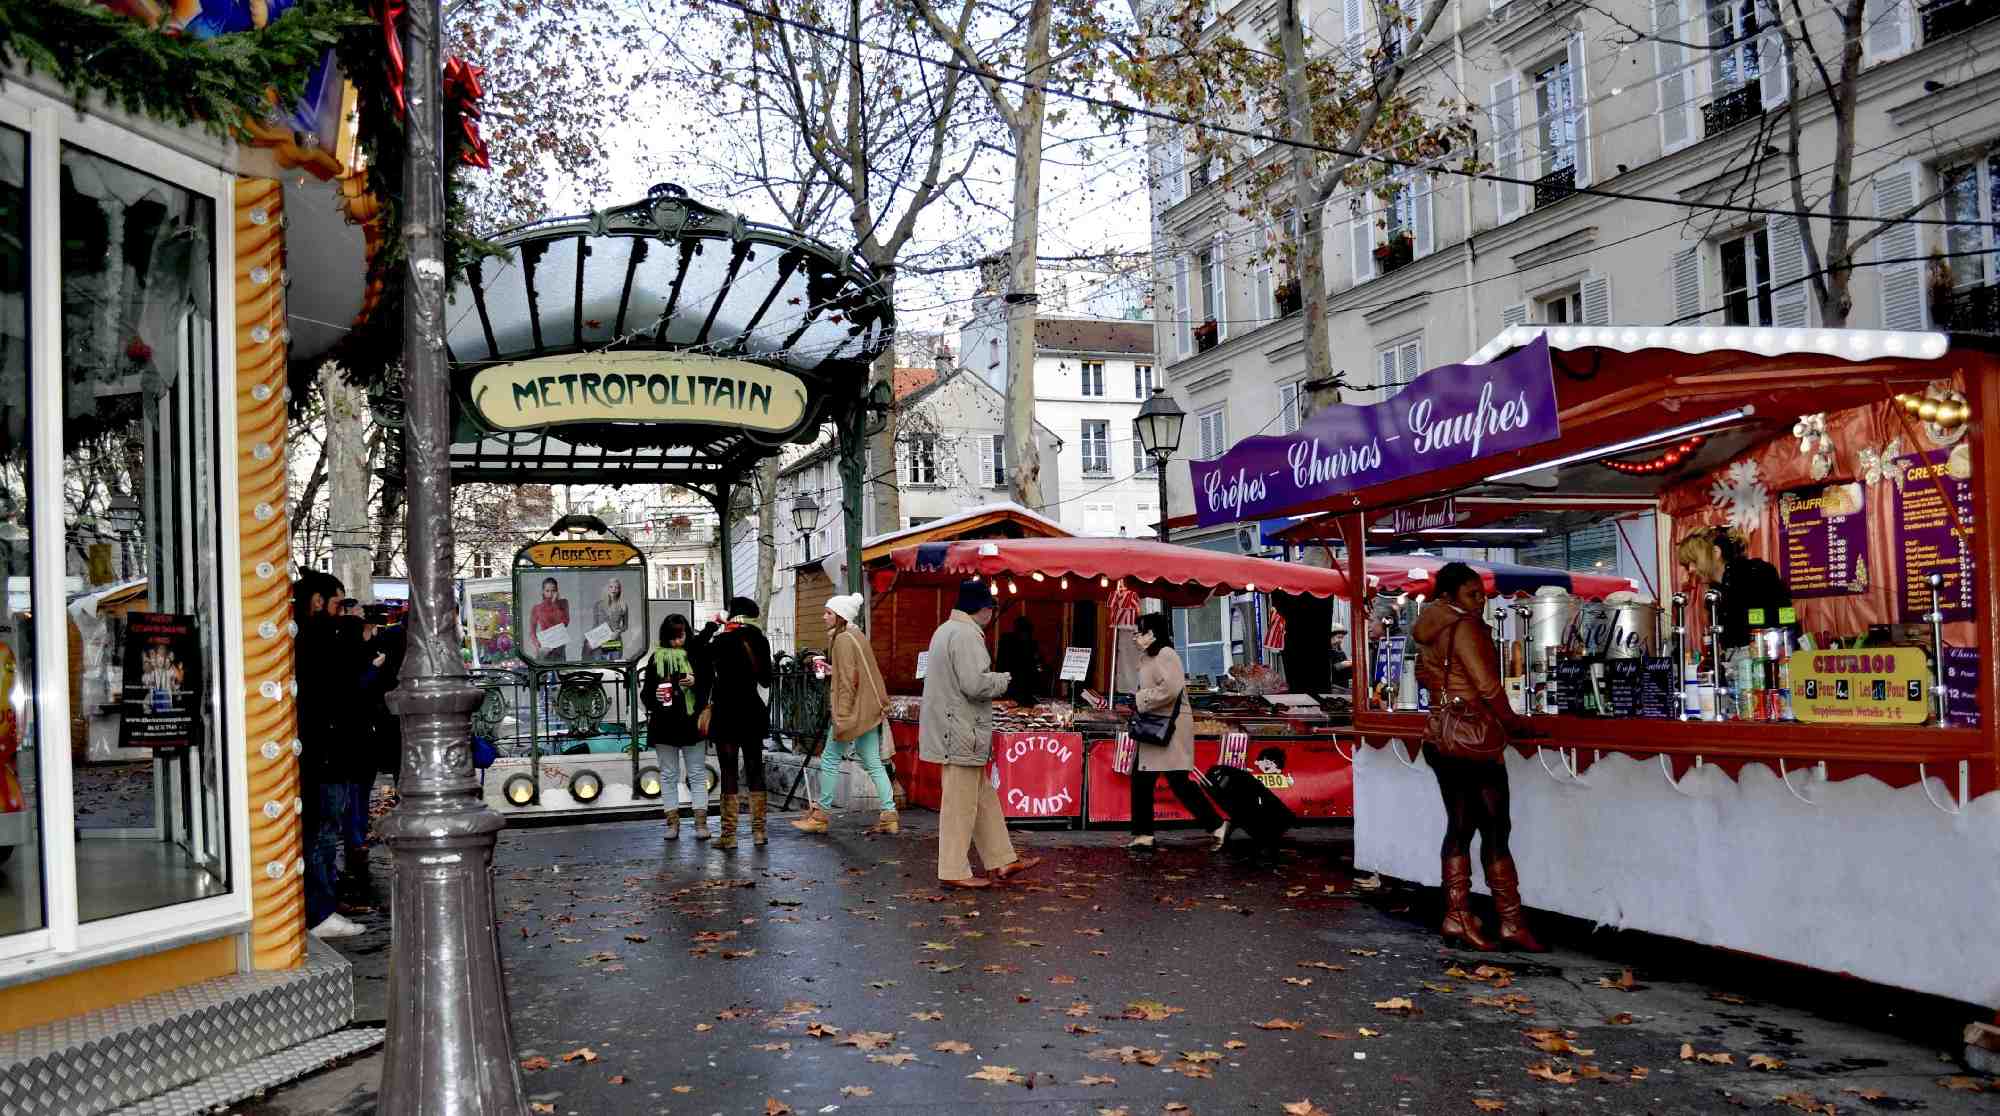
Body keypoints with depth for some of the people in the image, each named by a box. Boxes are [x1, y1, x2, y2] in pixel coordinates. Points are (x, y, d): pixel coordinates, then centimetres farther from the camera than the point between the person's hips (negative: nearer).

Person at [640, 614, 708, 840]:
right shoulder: (656, 658, 6)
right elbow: (645, 692, 9)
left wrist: (696, 683, -15)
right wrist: (654, 698, -12)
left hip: (692, 722, -1)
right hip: (664, 724, 2)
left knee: (697, 772, 1)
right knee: (668, 774, 6)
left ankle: (701, 821, 2)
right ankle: (672, 821, 11)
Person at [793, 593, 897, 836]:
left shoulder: (843, 639, -12)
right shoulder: (858, 636, 16)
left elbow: (848, 680, -18)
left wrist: (841, 716, -19)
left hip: (853, 711, -9)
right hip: (870, 711, 9)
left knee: (829, 759, 2)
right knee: (873, 763, 7)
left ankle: (822, 815, 8)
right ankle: (889, 815, 3)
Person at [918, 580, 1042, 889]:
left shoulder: (945, 630, 16)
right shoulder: (966, 635, -18)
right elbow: (975, 684, -25)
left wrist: (994, 679, 15)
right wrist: (1002, 680, -7)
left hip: (953, 732, 11)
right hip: (962, 734, -11)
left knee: (984, 797, 16)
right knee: (960, 803, -2)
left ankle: (1001, 861, 22)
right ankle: (953, 871, 5)